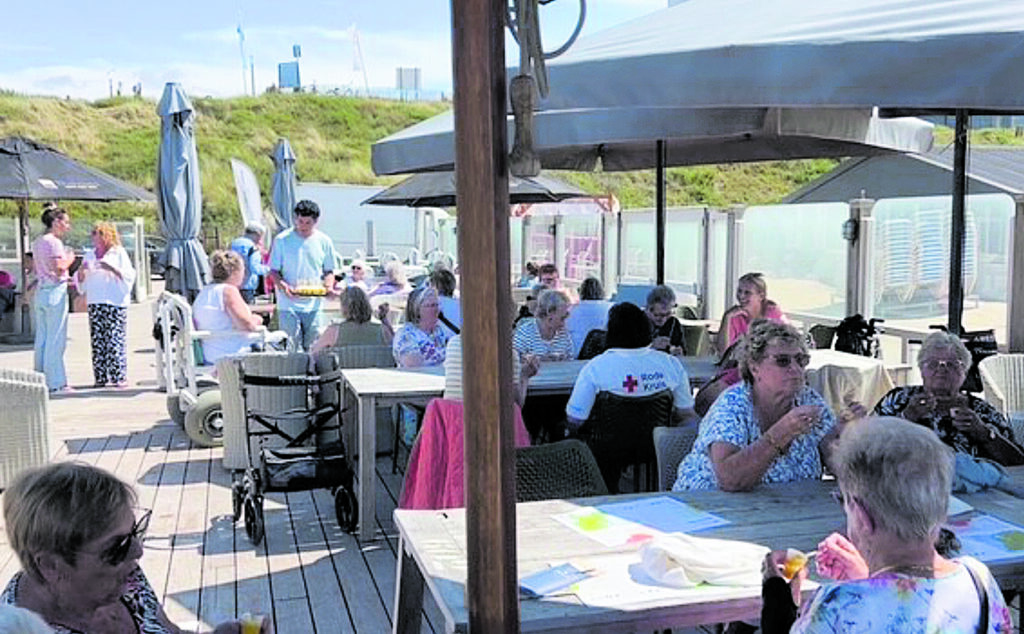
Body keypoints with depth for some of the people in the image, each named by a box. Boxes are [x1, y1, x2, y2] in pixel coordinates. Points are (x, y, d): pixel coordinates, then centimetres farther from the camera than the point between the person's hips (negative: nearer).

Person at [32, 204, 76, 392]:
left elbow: (36, 268, 20)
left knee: (41, 338, 12)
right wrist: (69, 259, -1)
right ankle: (56, 382, -3)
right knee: (56, 339, -5)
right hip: (55, 292, -9)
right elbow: (58, 268, -20)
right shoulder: (54, 242, -12)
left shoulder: (37, 242, 15)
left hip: (40, 291, 9)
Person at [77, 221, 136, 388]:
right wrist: (81, 270, 1)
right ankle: (100, 377, 6)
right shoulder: (89, 255, 19)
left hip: (115, 302, -5)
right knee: (97, 340, 1)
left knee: (115, 340, -8)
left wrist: (112, 269, -17)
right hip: (95, 303, 5)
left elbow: (128, 277, -2)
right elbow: (82, 282, 21)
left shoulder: (119, 253, 4)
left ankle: (120, 377, -4)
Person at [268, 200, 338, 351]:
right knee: (291, 347, -5)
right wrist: (283, 286, -17)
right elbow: (274, 271, 2)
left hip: (313, 305, 2)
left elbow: (329, 271, 13)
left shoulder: (324, 241, 6)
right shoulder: (282, 240, 0)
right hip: (288, 304, -2)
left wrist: (328, 286, -9)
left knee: (312, 348, 5)